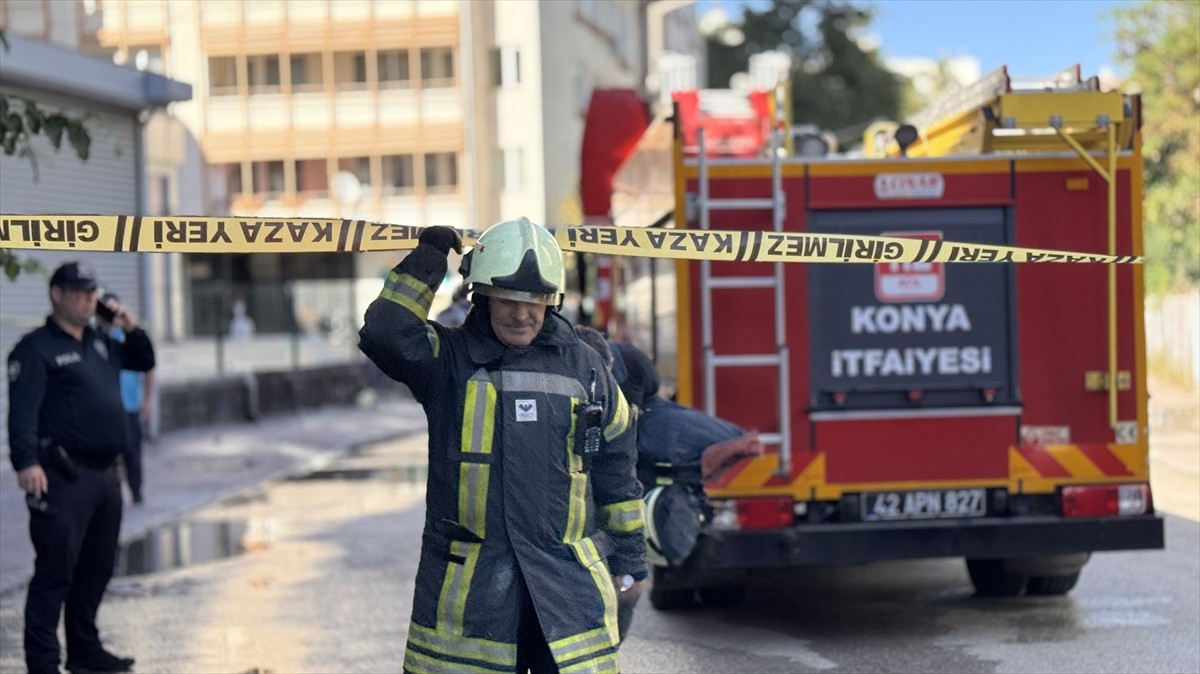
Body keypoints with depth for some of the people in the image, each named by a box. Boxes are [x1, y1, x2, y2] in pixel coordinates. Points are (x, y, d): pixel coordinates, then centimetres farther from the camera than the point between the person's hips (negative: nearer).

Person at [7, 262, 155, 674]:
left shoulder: (99, 344, 17)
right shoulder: (36, 349, -7)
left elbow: (144, 361, 31)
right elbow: (23, 412, -17)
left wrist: (132, 329, 12)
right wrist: (26, 462, -29)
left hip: (105, 474, 9)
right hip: (63, 477, -9)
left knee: (97, 568, 15)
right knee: (55, 571, -10)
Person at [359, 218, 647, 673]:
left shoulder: (583, 366, 10)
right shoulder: (449, 359, 3)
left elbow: (615, 464, 16)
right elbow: (384, 337, -16)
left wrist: (628, 555, 17)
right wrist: (426, 262, -10)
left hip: (568, 579, 2)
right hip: (466, 581, -1)